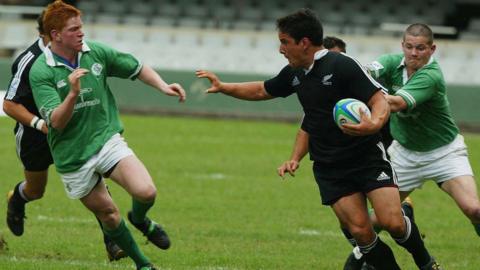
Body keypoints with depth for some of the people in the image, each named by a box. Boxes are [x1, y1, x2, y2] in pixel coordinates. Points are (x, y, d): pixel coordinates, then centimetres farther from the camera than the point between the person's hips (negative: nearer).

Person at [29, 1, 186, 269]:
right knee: (107, 213, 7)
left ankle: (140, 219, 16)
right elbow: (56, 122, -22)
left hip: (107, 139, 2)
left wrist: (163, 86, -6)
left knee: (146, 192, -20)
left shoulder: (97, 53, -4)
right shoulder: (40, 72, -15)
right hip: (72, 155, -2)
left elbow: (138, 68, 12)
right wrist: (73, 94, -39)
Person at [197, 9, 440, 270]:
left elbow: (380, 101, -16)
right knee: (359, 230, -12)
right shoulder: (294, 74, 9)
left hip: (368, 157, -5)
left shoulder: (343, 66, -13)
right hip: (329, 168, 5)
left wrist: (373, 124, -36)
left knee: (392, 222, -17)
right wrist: (222, 87, 24)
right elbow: (262, 91, 27)